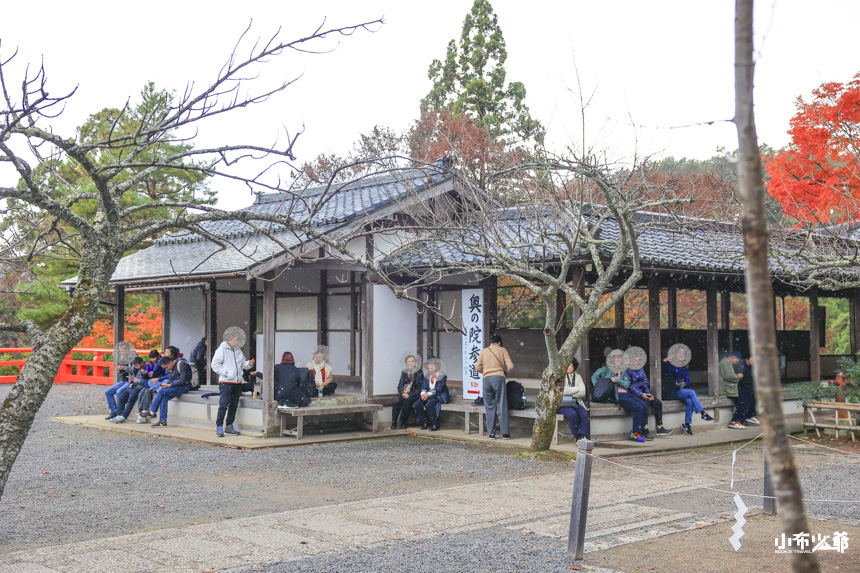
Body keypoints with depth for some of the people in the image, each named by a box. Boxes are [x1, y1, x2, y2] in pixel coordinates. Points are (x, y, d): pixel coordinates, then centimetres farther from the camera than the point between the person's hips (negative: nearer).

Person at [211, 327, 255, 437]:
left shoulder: (238, 350, 14)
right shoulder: (222, 349, -4)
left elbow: (242, 364, 22)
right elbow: (215, 365, -7)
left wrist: (249, 363, 1)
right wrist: (225, 373, -13)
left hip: (237, 382, 7)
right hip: (226, 382, -6)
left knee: (234, 405, 9)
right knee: (223, 405, -11)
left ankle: (229, 426, 18)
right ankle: (219, 427, -5)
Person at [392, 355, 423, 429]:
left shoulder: (419, 372, 3)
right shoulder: (404, 372, 16)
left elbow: (420, 386, -4)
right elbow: (400, 385, 14)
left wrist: (409, 394, -14)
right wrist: (403, 393, -8)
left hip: (414, 394, -3)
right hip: (404, 393, 3)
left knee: (407, 401, -35)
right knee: (397, 403, -28)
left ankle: (403, 422, -26)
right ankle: (394, 423, -22)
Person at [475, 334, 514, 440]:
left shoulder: (484, 351, 14)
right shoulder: (502, 350, 8)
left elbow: (478, 367, 10)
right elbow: (510, 366, 1)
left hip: (487, 379, 2)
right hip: (499, 378, -2)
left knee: (489, 407, 7)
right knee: (501, 406, 1)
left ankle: (491, 433, 7)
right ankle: (505, 433, 1)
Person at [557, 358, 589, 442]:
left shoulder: (577, 376, 16)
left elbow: (582, 392, 3)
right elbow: (561, 390, -13)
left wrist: (570, 392, -8)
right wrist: (576, 389, -3)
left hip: (575, 403, 4)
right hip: (562, 404, -4)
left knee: (584, 414, -26)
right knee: (572, 414, -33)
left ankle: (581, 437, -29)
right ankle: (577, 437, -24)